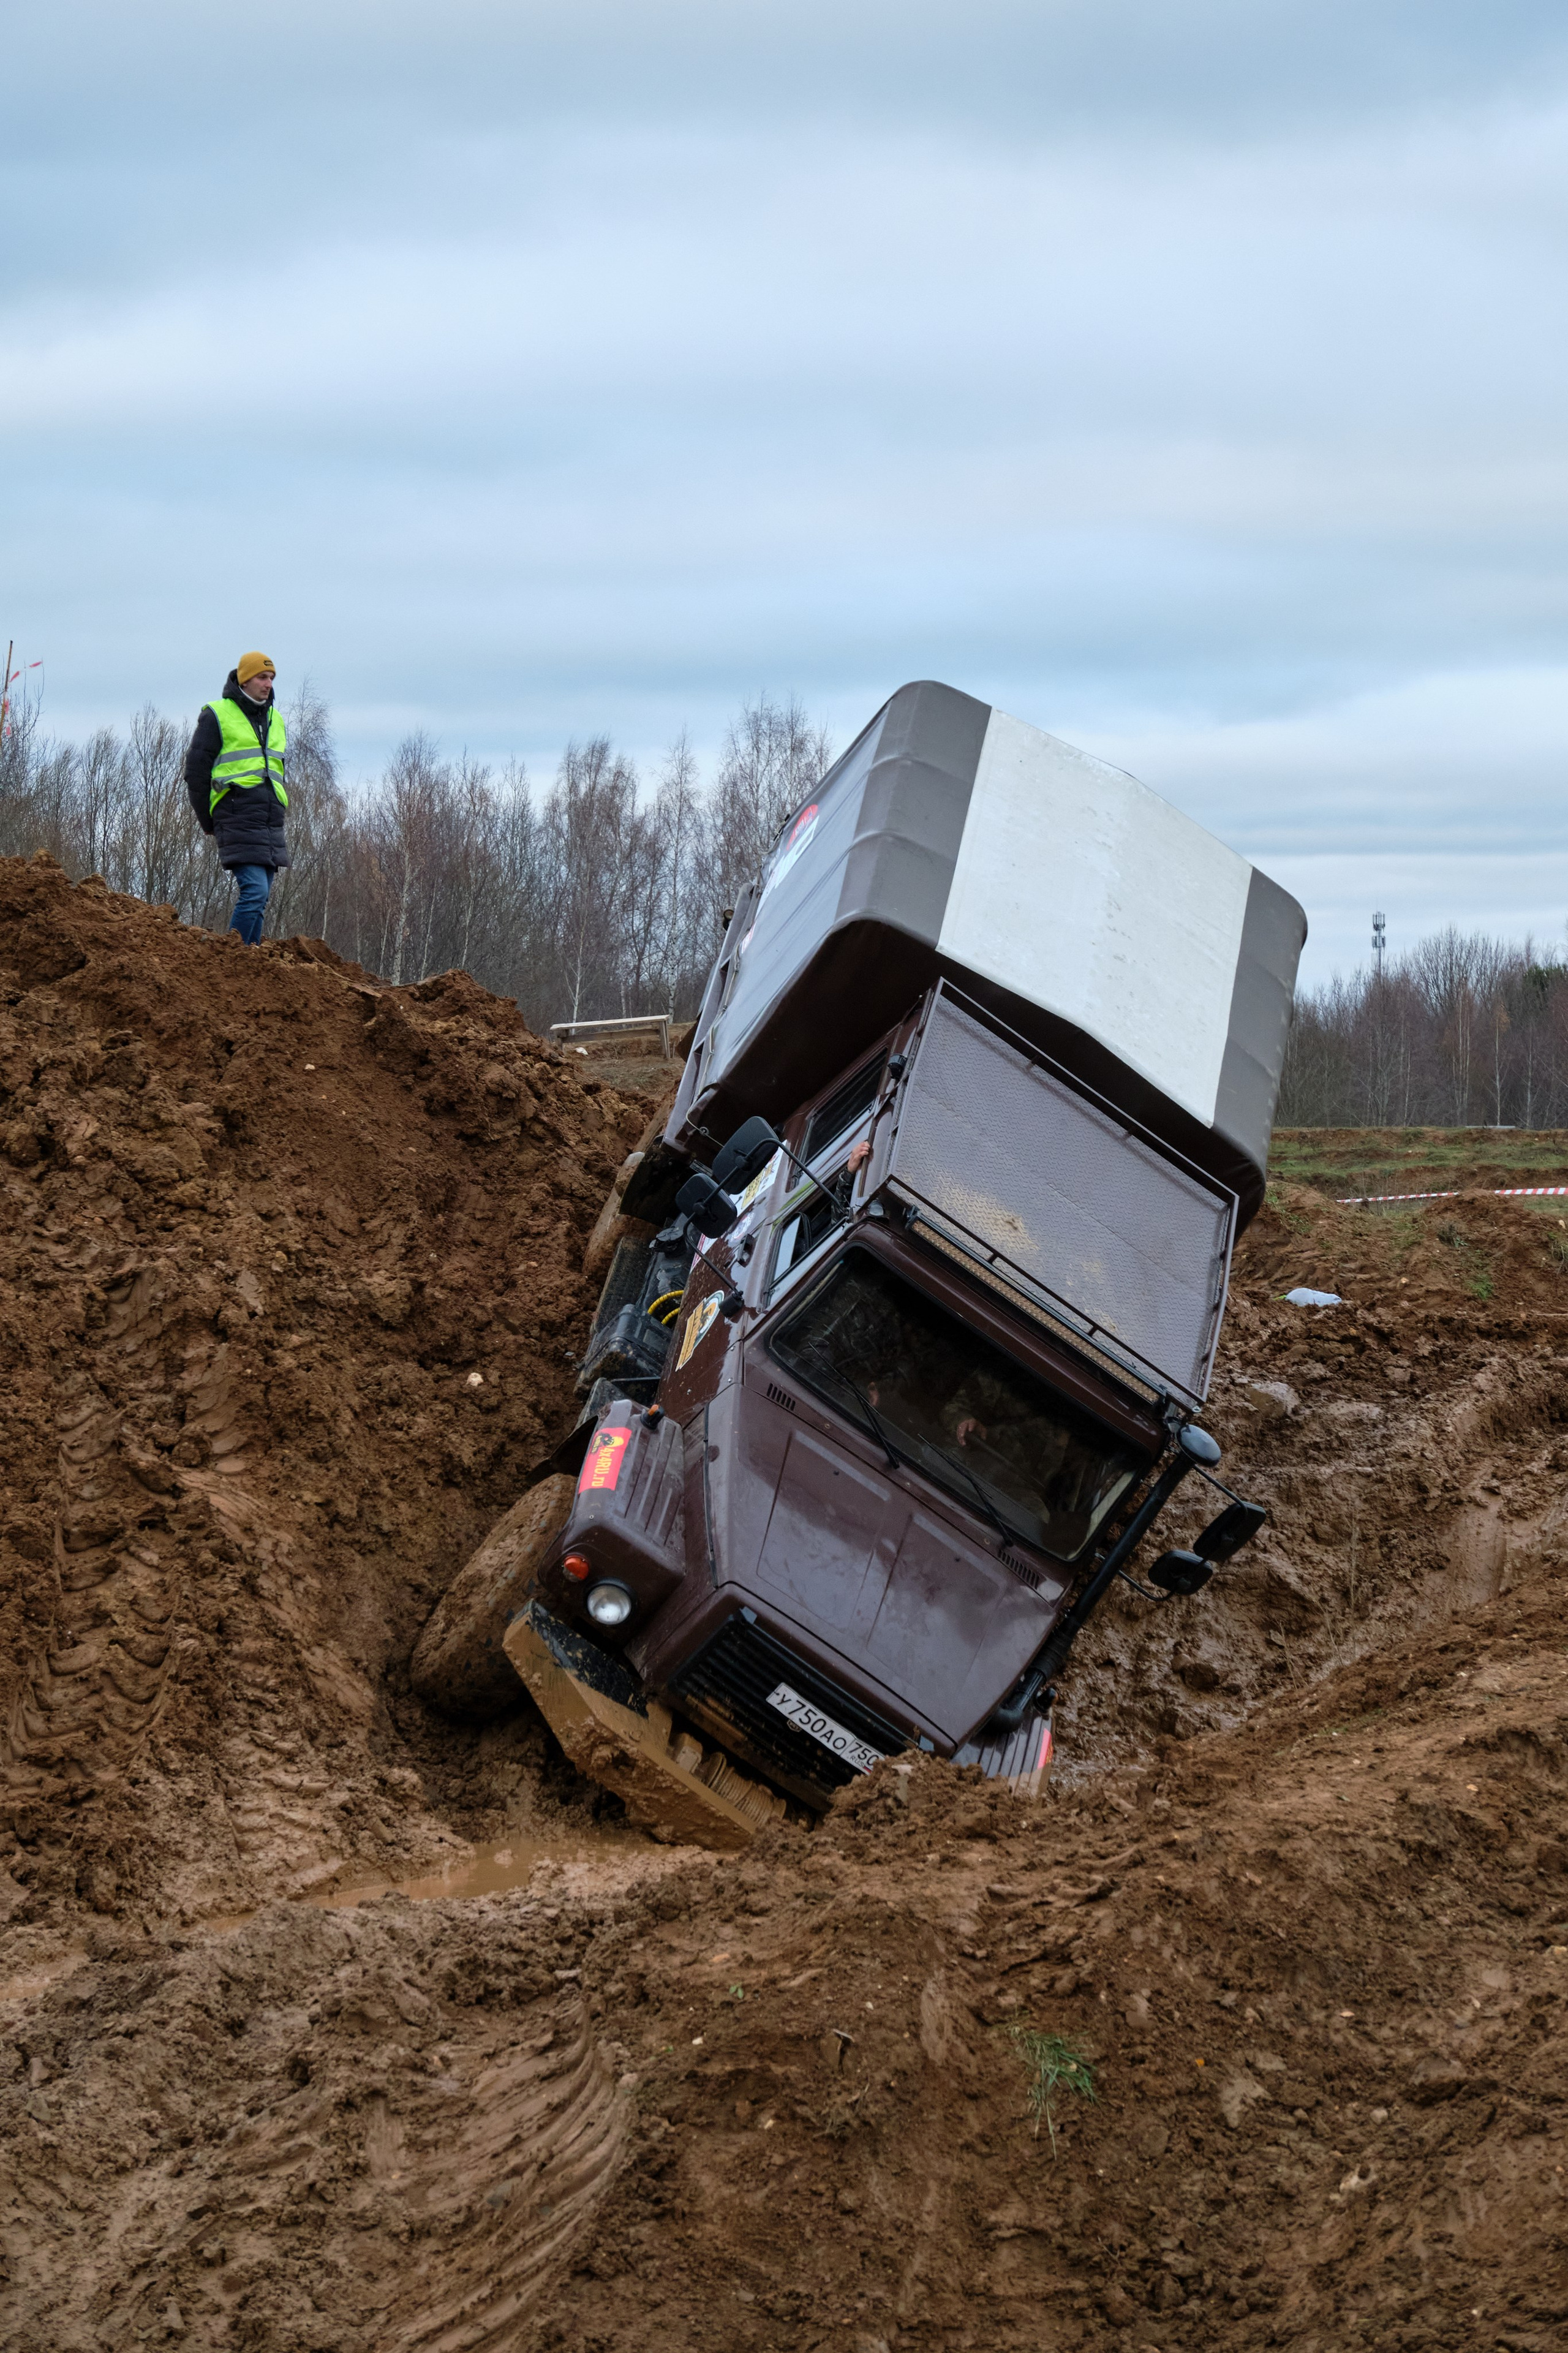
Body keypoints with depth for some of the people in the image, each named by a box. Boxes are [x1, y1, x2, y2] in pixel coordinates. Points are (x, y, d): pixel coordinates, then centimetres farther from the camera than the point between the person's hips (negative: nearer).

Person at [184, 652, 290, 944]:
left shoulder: (275, 719, 20)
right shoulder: (217, 716, 0)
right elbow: (196, 771, 0)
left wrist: (276, 815, 18)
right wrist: (209, 822, 1)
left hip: (270, 821, 7)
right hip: (238, 819, -7)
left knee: (260, 899, 4)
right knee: (255, 890, -18)